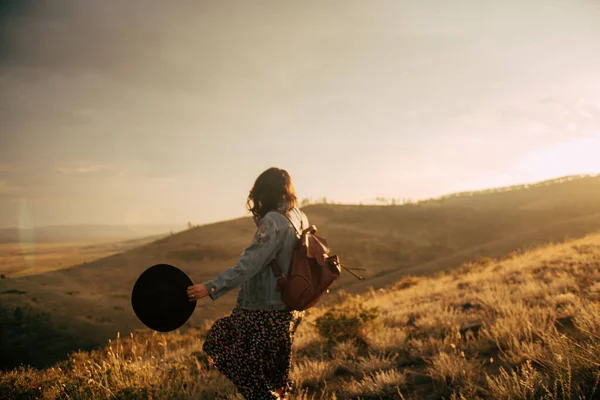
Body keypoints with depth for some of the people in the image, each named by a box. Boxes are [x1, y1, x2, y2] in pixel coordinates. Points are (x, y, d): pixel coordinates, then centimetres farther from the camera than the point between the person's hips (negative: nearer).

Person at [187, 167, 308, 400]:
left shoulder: (274, 221, -19)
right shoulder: (299, 218, 6)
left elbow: (248, 266, -27)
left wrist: (211, 288, -29)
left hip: (265, 313, -9)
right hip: (288, 309, 9)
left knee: (251, 375, 3)